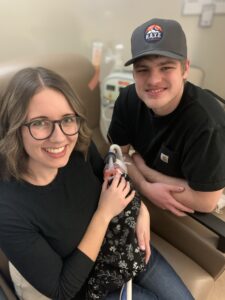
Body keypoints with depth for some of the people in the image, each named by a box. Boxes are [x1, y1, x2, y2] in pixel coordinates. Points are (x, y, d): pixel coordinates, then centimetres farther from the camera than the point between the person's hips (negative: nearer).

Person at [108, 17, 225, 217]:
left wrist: (142, 167, -21)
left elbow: (204, 202, -28)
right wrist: (144, 186, -24)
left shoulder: (206, 122, -32)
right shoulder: (128, 99, -16)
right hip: (145, 193, 4)